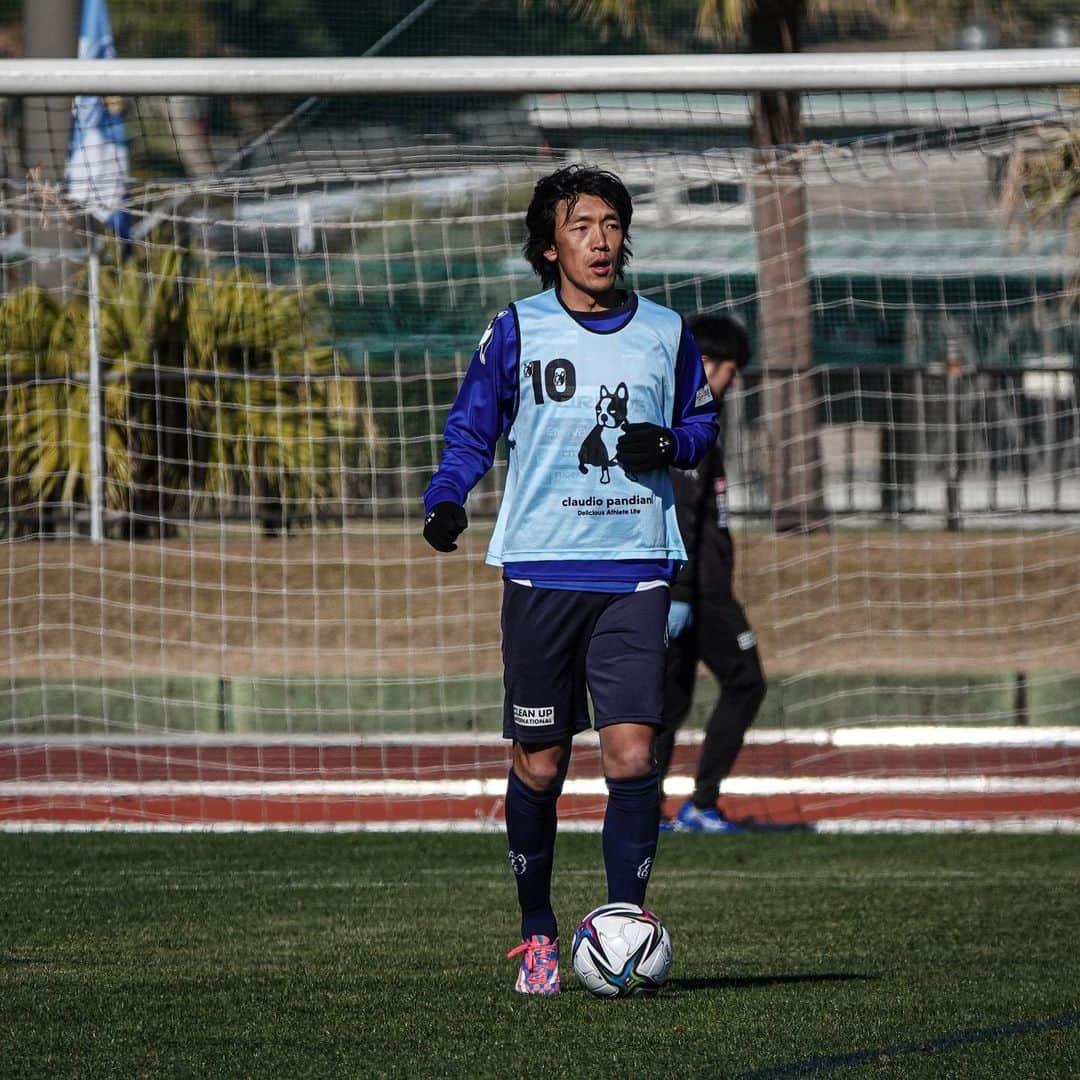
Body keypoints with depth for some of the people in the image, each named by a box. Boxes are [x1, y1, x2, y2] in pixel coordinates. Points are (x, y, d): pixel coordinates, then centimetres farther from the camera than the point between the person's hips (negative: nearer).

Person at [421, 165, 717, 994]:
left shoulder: (665, 333, 8)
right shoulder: (517, 332, 3)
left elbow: (701, 424, 19)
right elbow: (471, 430, 9)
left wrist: (669, 445, -4)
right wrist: (447, 501, -9)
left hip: (634, 573, 1)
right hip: (540, 572, -1)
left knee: (632, 753, -12)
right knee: (540, 763, 3)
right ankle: (538, 934, 18)